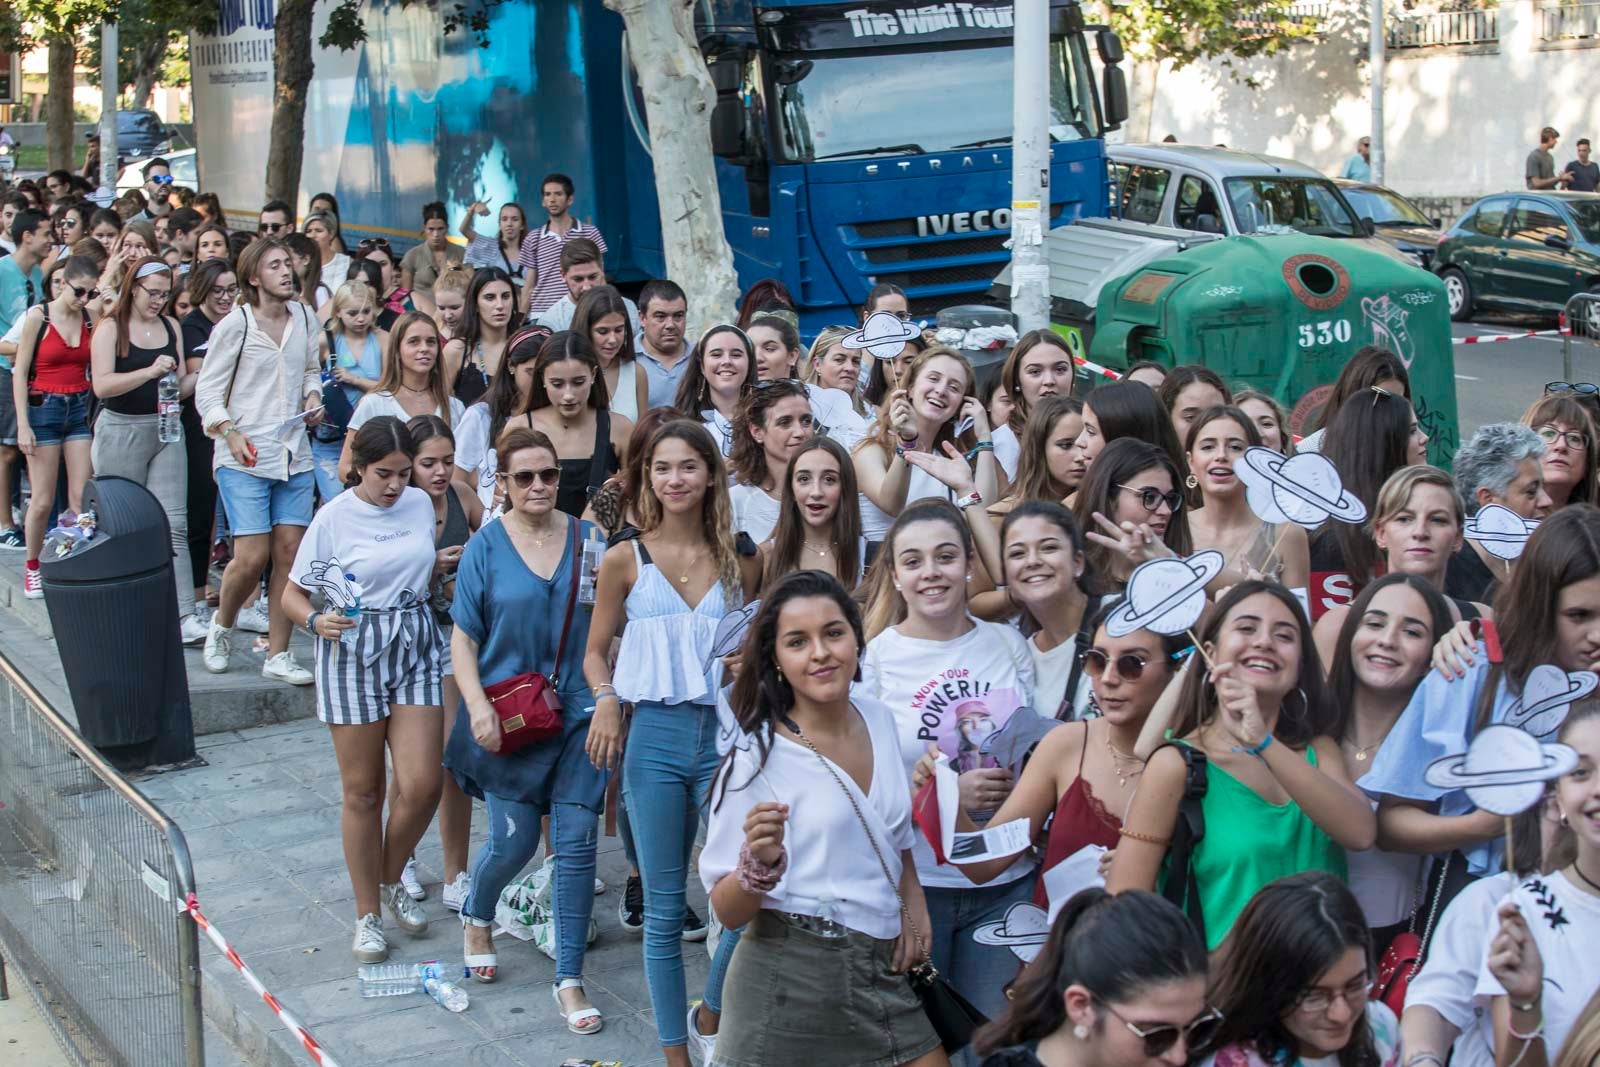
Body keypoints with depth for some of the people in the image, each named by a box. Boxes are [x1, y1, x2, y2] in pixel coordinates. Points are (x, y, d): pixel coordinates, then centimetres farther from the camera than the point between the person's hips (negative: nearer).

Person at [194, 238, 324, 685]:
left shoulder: (304, 318, 9)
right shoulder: (234, 325, -5)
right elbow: (207, 392, -3)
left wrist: (312, 397, 4)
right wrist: (231, 433, -17)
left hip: (295, 455, 5)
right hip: (244, 458, -4)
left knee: (289, 552, 0)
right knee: (252, 557, -11)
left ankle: (278, 654, 10)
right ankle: (221, 625, 18)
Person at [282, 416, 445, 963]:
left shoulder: (421, 504, 4)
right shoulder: (335, 517, -8)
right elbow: (292, 594, -5)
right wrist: (316, 621, -23)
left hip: (415, 648, 3)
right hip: (353, 653, -3)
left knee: (421, 784, -6)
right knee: (363, 792, 5)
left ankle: (391, 880, 23)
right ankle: (367, 914, 19)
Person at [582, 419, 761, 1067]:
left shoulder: (740, 562, 5)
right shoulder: (625, 560, 2)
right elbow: (596, 653, 9)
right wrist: (606, 698, -9)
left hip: (728, 734, 1)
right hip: (656, 737, -1)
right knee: (665, 910, 5)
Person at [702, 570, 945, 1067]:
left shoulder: (881, 720, 4)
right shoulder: (757, 754, -12)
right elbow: (727, 911, -13)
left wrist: (913, 901, 7)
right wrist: (759, 862, -30)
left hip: (881, 972, 5)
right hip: (790, 980, -5)